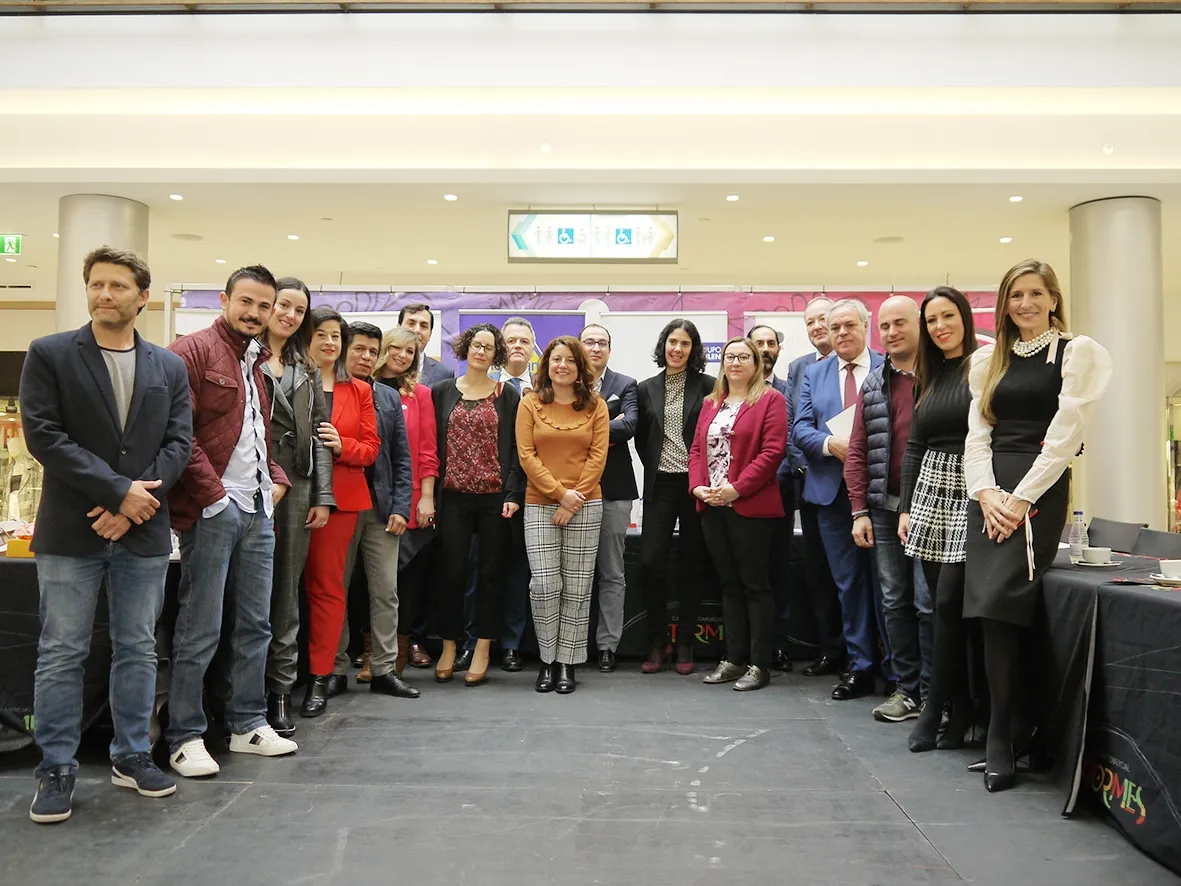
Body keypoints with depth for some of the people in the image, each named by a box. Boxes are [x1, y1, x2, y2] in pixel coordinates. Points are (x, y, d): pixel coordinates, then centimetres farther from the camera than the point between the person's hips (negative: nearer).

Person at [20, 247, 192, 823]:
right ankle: (57, 769, 18)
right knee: (61, 654, 4)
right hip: (70, 531, -3)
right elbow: (44, 436, -10)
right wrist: (119, 489, -16)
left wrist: (138, 500, -13)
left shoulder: (170, 367, 8)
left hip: (144, 530, 3)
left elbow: (178, 442, 2)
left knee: (138, 650, 11)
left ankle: (131, 757, 24)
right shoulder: (48, 355, 0)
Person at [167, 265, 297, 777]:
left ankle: (248, 724, 24)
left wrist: (277, 480, 8)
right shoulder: (193, 351, -6)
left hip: (258, 510, 8)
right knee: (200, 630, -1)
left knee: (255, 624, 13)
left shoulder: (257, 364, 19)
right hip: (213, 511, -8)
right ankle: (185, 738, 11)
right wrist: (213, 493, -16)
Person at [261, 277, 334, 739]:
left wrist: (323, 495, 7)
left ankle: (280, 690, 14)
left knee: (286, 591, 7)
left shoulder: (308, 372, 19)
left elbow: (319, 435, 15)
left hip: (296, 490, 4)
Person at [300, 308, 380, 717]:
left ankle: (319, 677, 9)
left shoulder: (359, 391, 9)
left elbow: (370, 449, 6)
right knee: (293, 583, 3)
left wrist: (341, 445, -12)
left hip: (340, 496, 1)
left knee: (327, 584, 3)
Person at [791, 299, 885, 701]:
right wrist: (831, 443, -13)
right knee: (848, 581, 9)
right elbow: (800, 428, 6)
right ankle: (860, 666, 19)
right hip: (833, 490, 3)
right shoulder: (814, 374, 13)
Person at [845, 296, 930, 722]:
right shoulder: (873, 385, 11)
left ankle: (932, 692, 14)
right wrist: (860, 512, 4)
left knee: (928, 603, 0)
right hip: (884, 509, 5)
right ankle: (905, 688, 21)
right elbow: (857, 452, 11)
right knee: (894, 601, 9)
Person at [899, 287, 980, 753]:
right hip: (930, 489, 6)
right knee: (944, 604, 6)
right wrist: (905, 506, 11)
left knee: (950, 603, -7)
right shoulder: (926, 377, 16)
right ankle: (959, 710, 16)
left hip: (973, 491, -6)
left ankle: (936, 709, 6)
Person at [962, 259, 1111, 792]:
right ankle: (1016, 728, 11)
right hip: (990, 493, 5)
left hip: (1040, 491, -5)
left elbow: (1065, 435, -7)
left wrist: (1021, 498, -14)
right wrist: (986, 493, -6)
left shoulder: (1076, 352, 3)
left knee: (999, 603, -15)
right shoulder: (989, 360, 18)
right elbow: (977, 435, 11)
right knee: (992, 610, -2)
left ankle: (1002, 741, -2)